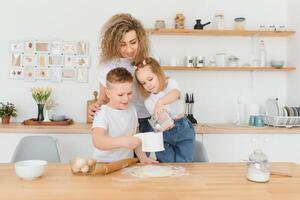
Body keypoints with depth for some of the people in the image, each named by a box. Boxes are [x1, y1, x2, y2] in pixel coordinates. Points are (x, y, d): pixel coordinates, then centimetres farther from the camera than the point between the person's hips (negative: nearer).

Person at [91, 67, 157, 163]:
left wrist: (142, 157, 9)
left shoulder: (132, 110, 10)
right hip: (104, 164, -6)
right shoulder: (103, 114, -12)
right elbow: (97, 141, -27)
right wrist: (123, 141, -40)